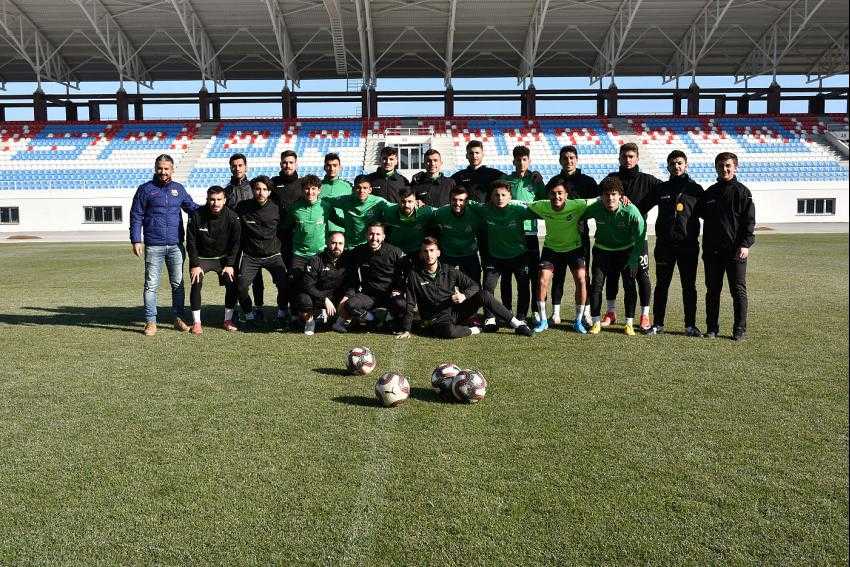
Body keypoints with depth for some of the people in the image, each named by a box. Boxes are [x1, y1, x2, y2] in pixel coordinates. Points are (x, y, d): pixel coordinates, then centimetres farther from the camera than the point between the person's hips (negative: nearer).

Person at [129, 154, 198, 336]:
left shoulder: (179, 189, 11)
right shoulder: (145, 189, 2)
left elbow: (192, 207, 22)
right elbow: (136, 216, 2)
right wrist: (136, 240, -5)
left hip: (176, 245, 3)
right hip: (153, 246, -3)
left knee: (178, 283, 8)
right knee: (151, 285, -1)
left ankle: (178, 318, 19)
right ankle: (151, 322, 6)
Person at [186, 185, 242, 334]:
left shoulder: (232, 217, -13)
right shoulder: (196, 216, -15)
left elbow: (235, 242, -6)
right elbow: (191, 242, -9)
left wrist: (230, 264, -11)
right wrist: (195, 265, -15)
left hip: (223, 258, 1)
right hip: (200, 258, -1)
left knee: (232, 284, -14)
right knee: (196, 284, -19)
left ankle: (228, 320, 1)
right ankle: (196, 322, -7)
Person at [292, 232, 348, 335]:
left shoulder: (347, 260, 0)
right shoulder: (316, 261, -9)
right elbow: (307, 285, -15)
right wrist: (324, 299, -25)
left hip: (337, 299, 5)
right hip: (316, 297, -4)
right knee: (304, 300, -36)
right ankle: (309, 320, -1)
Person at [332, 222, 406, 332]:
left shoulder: (395, 252, -5)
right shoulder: (357, 253, 3)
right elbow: (351, 278, 11)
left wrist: (399, 290, -9)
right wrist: (347, 295, -3)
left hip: (390, 294, -1)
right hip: (369, 295, 1)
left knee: (401, 305, -33)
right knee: (350, 305, -28)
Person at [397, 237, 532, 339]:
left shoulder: (449, 271, 2)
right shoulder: (414, 275, -6)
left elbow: (474, 286, 6)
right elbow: (410, 304, -4)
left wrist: (464, 295, -16)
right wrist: (406, 330, -8)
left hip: (456, 311, 3)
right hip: (437, 318, -3)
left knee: (483, 295, -20)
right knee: (449, 331, -40)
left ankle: (517, 324, -13)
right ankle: (474, 330, -11)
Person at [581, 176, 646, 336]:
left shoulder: (630, 211, -27)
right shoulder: (595, 208, -22)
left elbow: (640, 237, -19)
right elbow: (580, 217, 1)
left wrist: (634, 259, -19)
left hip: (626, 250, -1)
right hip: (602, 250, 2)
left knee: (629, 285, -6)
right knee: (596, 283, -6)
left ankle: (629, 323, 6)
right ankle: (596, 322, 5)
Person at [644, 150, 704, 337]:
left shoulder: (695, 189, 5)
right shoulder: (661, 189, 10)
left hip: (688, 245, -1)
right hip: (664, 244, 1)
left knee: (689, 286, 4)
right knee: (661, 285, 7)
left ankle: (690, 325, 12)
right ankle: (658, 324, 14)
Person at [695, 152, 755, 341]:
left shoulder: (742, 192, 0)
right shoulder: (709, 193, 13)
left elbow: (749, 221, -5)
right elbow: (699, 214, 19)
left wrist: (746, 244, -14)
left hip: (735, 250, -4)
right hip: (712, 250, 4)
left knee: (738, 290, 0)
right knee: (712, 290, 8)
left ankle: (740, 329, 7)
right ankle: (712, 327, 16)